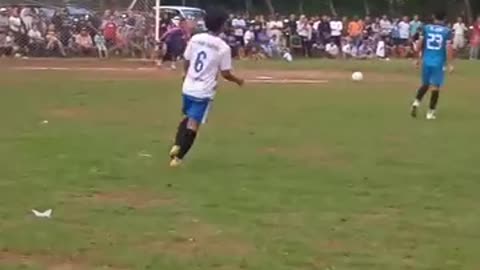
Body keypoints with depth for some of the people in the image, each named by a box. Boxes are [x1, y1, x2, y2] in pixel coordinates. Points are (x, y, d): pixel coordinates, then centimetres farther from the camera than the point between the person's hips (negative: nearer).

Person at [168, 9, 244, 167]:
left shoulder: (195, 39, 0)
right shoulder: (223, 47, -12)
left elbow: (186, 62, 9)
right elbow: (225, 74, -9)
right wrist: (237, 81, 11)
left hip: (188, 87, 5)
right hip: (204, 91, -5)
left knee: (188, 117, 25)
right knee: (193, 124, 1)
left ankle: (177, 145, 9)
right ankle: (178, 157, -1)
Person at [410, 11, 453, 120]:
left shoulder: (426, 28, 3)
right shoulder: (447, 31, -4)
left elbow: (420, 44, 5)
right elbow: (448, 48, -10)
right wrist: (449, 64, -6)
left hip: (426, 60, 3)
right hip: (439, 62, -3)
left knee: (425, 84, 19)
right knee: (435, 86, 4)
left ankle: (416, 102, -2)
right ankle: (431, 112, 5)